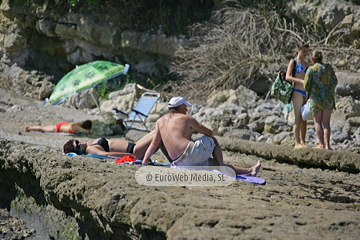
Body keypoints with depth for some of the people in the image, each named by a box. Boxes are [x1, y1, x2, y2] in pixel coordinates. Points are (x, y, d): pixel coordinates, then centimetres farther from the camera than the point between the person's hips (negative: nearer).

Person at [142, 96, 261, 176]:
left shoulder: (160, 121, 20)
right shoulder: (186, 118, 7)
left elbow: (154, 143, 12)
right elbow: (209, 133, 15)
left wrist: (144, 161, 12)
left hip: (179, 163, 6)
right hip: (192, 152, -6)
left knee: (216, 163, 16)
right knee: (213, 140, 22)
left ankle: (248, 171, 17)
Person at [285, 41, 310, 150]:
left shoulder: (306, 64, 17)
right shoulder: (293, 62, -1)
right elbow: (287, 77, -12)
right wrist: (301, 81, -24)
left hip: (306, 93, 6)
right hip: (297, 92, -6)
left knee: (304, 119, 5)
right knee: (298, 119, -9)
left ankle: (303, 142, 9)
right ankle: (297, 143, -10)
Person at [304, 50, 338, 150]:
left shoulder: (311, 70, -13)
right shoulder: (328, 67, 0)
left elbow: (306, 85, -10)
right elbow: (334, 81, 6)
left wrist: (310, 93, 12)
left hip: (317, 98, -4)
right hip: (329, 97, 4)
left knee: (317, 122, 13)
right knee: (326, 122, 7)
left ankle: (322, 144, 15)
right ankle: (327, 145, -3)